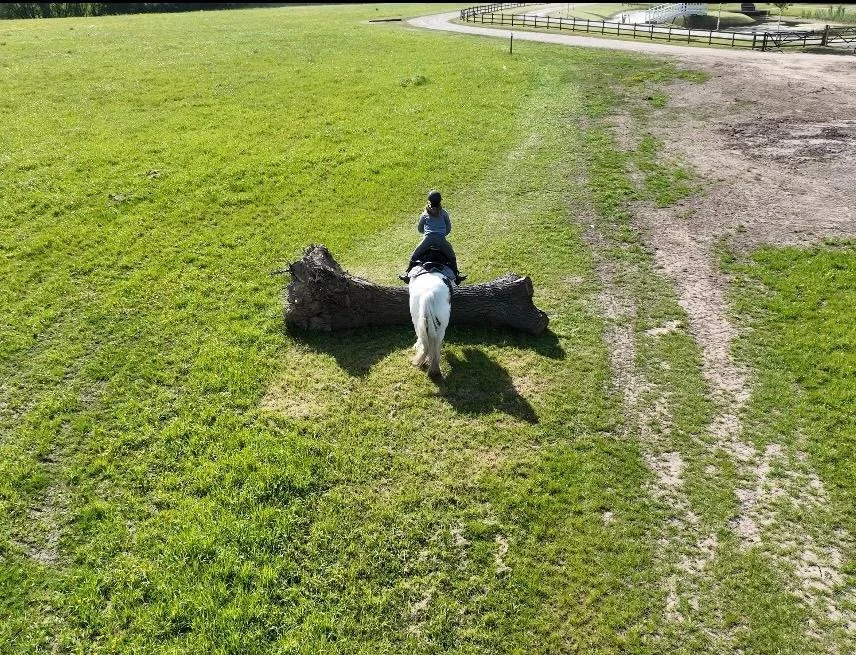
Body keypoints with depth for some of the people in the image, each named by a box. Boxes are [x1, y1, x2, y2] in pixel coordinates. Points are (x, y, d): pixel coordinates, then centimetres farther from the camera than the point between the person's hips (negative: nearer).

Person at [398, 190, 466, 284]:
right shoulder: (444, 213, 13)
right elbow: (449, 228, 17)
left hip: (428, 239, 0)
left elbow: (419, 229, 23)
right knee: (452, 258, 17)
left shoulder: (425, 214, 14)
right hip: (441, 240, 0)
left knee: (414, 256, 13)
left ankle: (407, 273, 8)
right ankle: (456, 275, 11)